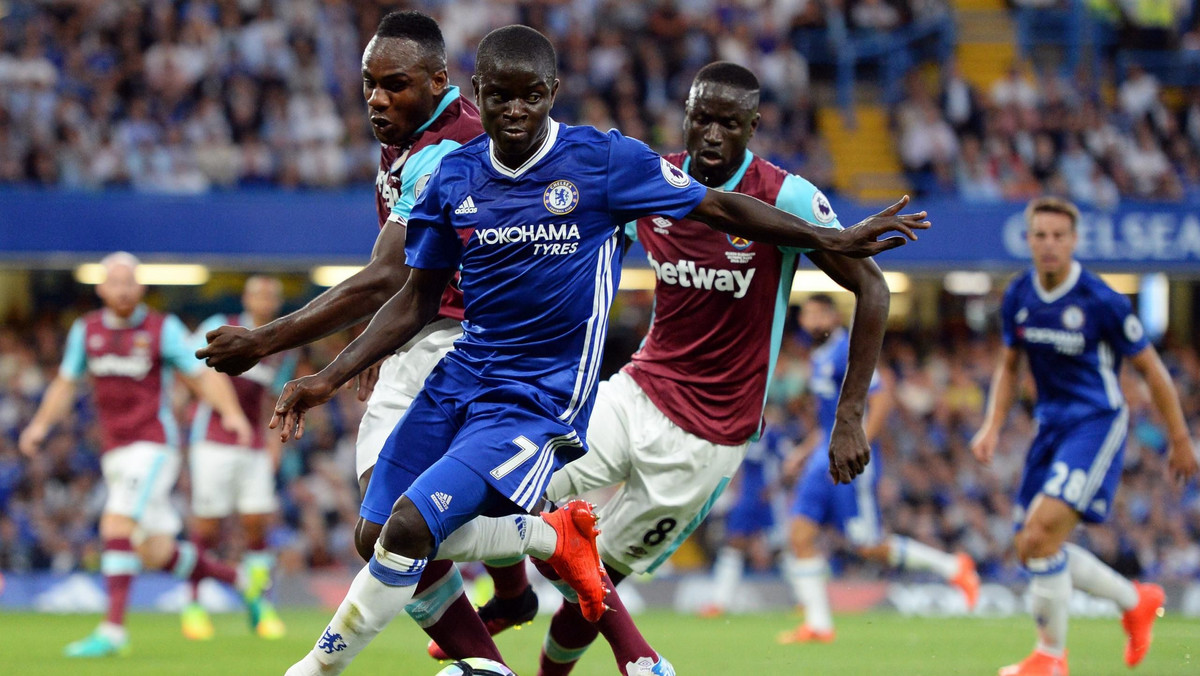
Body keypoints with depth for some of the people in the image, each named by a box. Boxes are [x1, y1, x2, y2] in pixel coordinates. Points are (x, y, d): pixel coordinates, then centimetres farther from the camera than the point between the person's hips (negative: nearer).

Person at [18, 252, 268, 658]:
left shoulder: (163, 329, -3)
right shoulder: (86, 330, 11)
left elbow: (203, 377, -3)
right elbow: (66, 384, 19)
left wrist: (232, 412, -18)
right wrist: (41, 423, 5)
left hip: (153, 445, -6)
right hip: (114, 452, 6)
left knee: (117, 524, -21)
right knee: (156, 555, 6)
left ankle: (113, 631, -21)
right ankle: (243, 581, 25)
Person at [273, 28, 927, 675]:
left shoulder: (603, 159, -9)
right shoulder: (452, 178, 3)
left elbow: (717, 207, 0)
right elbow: (417, 301, 13)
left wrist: (832, 239, -1)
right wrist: (330, 378, 6)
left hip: (541, 399, -6)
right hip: (461, 376, 6)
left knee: (410, 527, -21)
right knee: (380, 536, 2)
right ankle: (553, 537, 21)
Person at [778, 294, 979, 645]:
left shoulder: (847, 353, -14)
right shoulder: (821, 357, 15)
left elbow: (881, 401, -19)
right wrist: (807, 451, 22)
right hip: (825, 458, 9)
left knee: (869, 546, -4)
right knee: (800, 534, -2)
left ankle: (952, 567, 12)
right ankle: (818, 624, 0)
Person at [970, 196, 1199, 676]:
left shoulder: (1102, 302, -16)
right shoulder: (1017, 297, 1)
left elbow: (1151, 370, -6)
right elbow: (1009, 366, 16)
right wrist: (992, 427, 4)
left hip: (1096, 424, -7)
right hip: (1050, 425, 7)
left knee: (1041, 536, -21)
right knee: (1031, 548, 7)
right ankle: (1136, 600, 28)